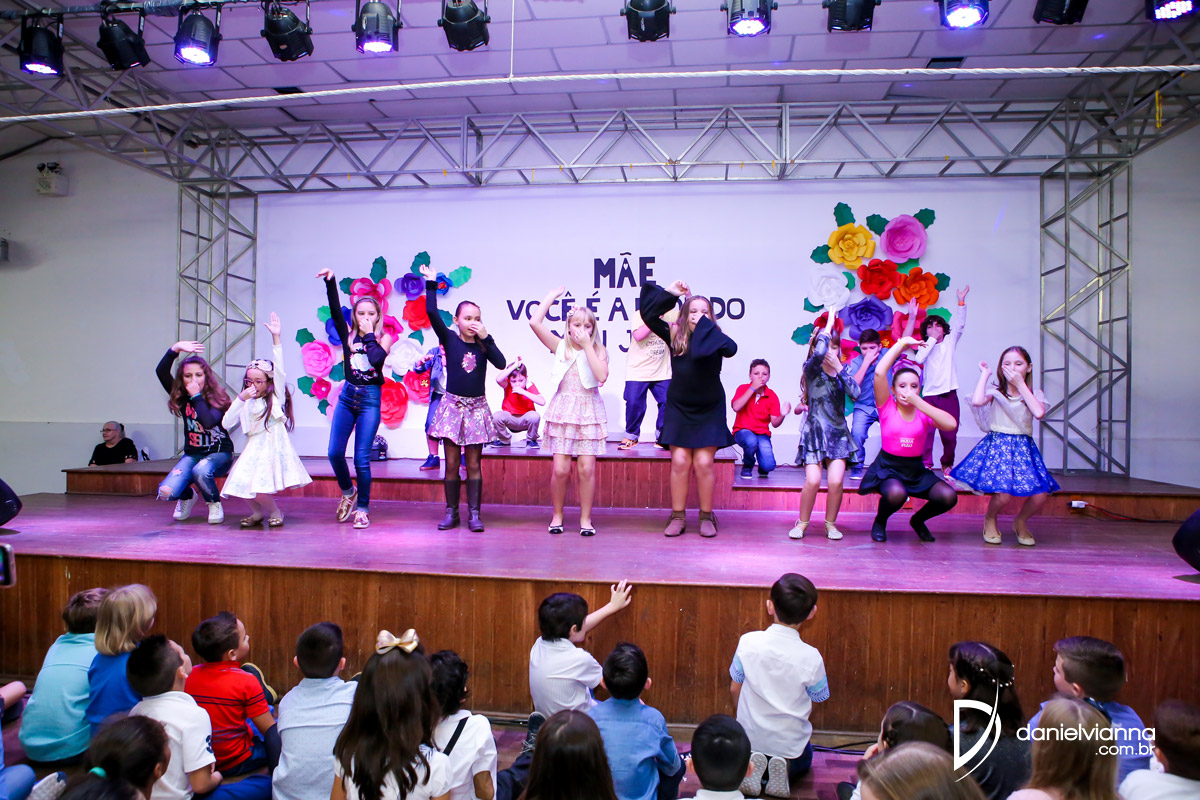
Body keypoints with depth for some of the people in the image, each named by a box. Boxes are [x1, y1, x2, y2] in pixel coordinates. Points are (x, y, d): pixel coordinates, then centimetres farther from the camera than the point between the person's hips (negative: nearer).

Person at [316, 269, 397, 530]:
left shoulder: (384, 337, 0)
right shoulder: (348, 334, 7)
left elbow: (377, 358, -20)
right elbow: (335, 310, -6)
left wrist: (369, 335, -12)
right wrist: (330, 282, -16)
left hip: (370, 399, -3)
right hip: (347, 395, 3)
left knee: (362, 458, -4)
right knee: (334, 452, -2)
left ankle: (362, 508, 10)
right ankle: (348, 492, 26)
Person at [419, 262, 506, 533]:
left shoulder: (483, 345, 3)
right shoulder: (449, 339, 0)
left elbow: (501, 363, -14)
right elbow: (432, 312, -11)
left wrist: (486, 338, -14)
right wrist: (431, 284, -8)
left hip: (476, 407, 1)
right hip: (452, 405, -1)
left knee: (473, 464, 4)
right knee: (451, 463, 4)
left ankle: (474, 513, 8)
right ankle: (451, 512, 14)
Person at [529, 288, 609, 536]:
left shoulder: (598, 350, 3)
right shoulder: (560, 347, 5)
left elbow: (602, 376, -16)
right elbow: (535, 322, -7)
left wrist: (587, 345, -14)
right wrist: (551, 295, 1)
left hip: (589, 411, 0)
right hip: (563, 410, 0)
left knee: (586, 468, -3)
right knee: (560, 469, -3)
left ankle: (585, 518, 12)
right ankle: (557, 515, 16)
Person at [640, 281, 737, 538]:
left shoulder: (713, 339, -5)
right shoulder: (675, 336, -1)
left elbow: (731, 349, -27)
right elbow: (648, 314, -3)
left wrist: (706, 326, -22)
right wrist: (669, 293, -7)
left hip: (709, 410, -1)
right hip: (679, 408, 1)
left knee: (704, 463, -2)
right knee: (679, 462, -1)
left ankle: (706, 517, 12)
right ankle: (677, 517, 9)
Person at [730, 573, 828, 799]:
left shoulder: (748, 642, -17)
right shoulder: (811, 657, -21)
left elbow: (735, 689, -5)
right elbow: (816, 700, -5)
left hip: (750, 736, 0)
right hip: (791, 743, 0)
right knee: (804, 762, 34)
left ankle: (751, 767, 2)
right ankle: (785, 769, 2)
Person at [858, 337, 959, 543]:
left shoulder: (924, 412, 1)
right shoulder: (887, 407, -5)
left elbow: (951, 424, -20)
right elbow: (879, 372, -18)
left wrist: (918, 402, -19)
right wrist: (902, 343, -12)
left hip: (916, 469, 4)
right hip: (887, 467, -4)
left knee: (948, 496, -19)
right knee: (896, 493, -35)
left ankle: (918, 520, 15)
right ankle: (880, 522, 1)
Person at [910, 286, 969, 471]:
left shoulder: (949, 342, 13)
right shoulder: (925, 345, 9)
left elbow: (959, 325, 1)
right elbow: (918, 359, -11)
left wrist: (961, 301, -5)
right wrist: (932, 339, -5)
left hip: (949, 395, 2)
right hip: (930, 395, -1)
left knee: (950, 433, 5)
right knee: (926, 431, -12)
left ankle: (947, 464, 21)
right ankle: (925, 464, -7)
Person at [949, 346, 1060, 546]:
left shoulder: (1034, 395, 9)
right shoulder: (995, 392, 2)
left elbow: (1039, 413, -15)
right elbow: (977, 402, -22)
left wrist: (1021, 384, -11)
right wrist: (984, 374, -8)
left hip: (1024, 449, 3)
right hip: (997, 446, -3)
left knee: (1040, 496, -13)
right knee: (1003, 494, -23)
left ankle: (1020, 521, 21)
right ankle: (989, 520, 12)